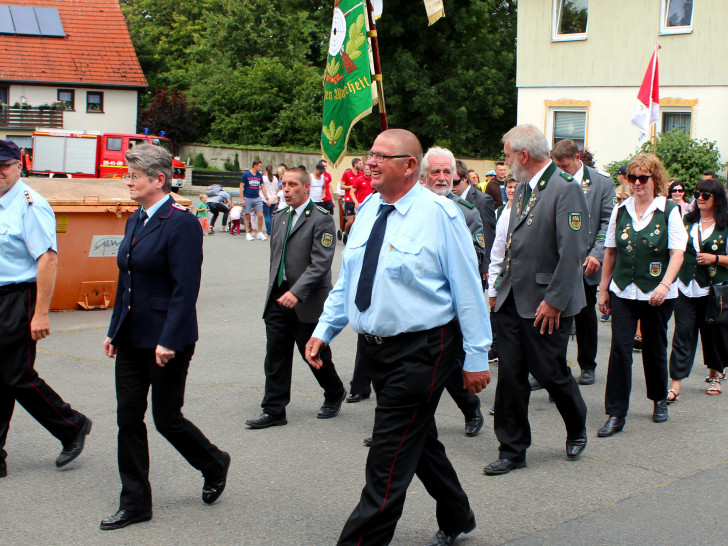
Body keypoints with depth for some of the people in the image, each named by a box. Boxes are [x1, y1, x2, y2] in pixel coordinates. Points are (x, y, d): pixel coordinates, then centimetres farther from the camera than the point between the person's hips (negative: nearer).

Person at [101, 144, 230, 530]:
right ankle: (135, 503, 17)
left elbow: (185, 288, -20)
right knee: (128, 418, 8)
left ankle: (214, 465, 30)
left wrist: (169, 340, -23)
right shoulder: (135, 221, 11)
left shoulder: (181, 224, -16)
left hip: (166, 340, -8)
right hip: (132, 337, 8)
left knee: (166, 418, 3)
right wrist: (114, 330, 15)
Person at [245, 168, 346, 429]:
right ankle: (273, 411, 11)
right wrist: (274, 290, 18)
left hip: (307, 302, -6)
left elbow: (320, 264, -19)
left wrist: (296, 292, -26)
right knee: (275, 358, 5)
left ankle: (334, 395, 31)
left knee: (315, 355, 7)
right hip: (277, 299, 6)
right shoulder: (280, 217, 12)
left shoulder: (321, 219, -11)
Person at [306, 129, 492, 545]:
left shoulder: (439, 214, -12)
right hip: (375, 347, 7)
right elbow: (348, 280, 16)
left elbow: (468, 289, -10)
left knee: (388, 462, -6)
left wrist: (477, 357, -9)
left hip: (420, 350, -7)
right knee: (420, 444, 21)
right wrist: (323, 331, 9)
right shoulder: (368, 210, 8)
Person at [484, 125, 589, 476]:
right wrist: (502, 288, 14)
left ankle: (577, 430, 32)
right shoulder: (523, 189, 13)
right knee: (510, 376, 6)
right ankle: (512, 450, 15)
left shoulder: (565, 189, -14)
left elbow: (573, 250, -19)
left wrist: (554, 300, -20)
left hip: (545, 305, -7)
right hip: (511, 301, 7)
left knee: (551, 374, 5)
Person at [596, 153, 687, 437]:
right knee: (619, 349, -6)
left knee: (654, 349, 12)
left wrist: (665, 285, -24)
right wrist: (604, 289, 10)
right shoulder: (620, 211, 5)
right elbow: (611, 252, 11)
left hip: (657, 294, -2)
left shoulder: (669, 211, -5)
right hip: (623, 292, 2)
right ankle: (615, 414, -3)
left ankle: (660, 400, 36)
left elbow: (677, 253, -10)